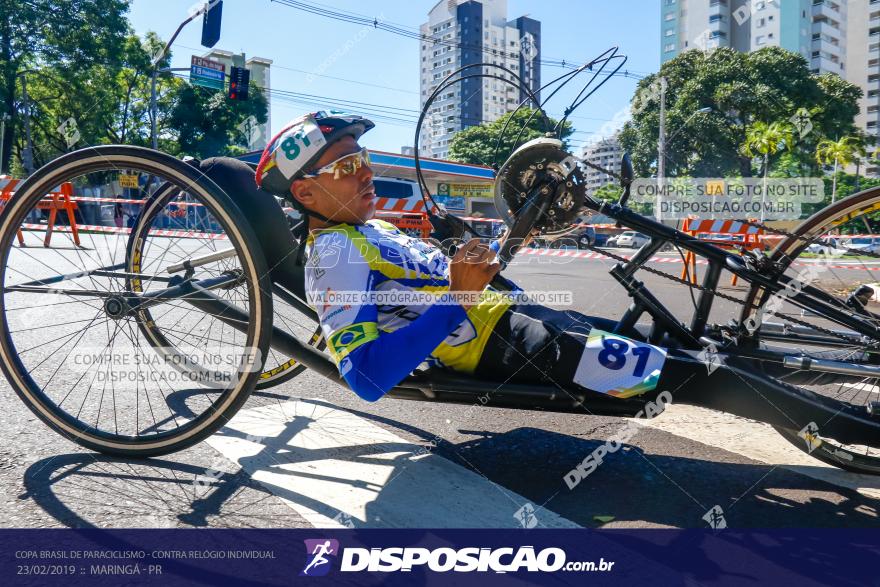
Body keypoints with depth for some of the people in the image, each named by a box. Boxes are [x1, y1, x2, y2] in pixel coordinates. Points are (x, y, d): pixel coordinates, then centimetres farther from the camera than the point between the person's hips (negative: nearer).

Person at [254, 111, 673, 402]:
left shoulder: (370, 228, 14)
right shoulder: (335, 254, -17)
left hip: (504, 313, 10)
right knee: (653, 366, -14)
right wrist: (458, 298, -33)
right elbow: (367, 379, -29)